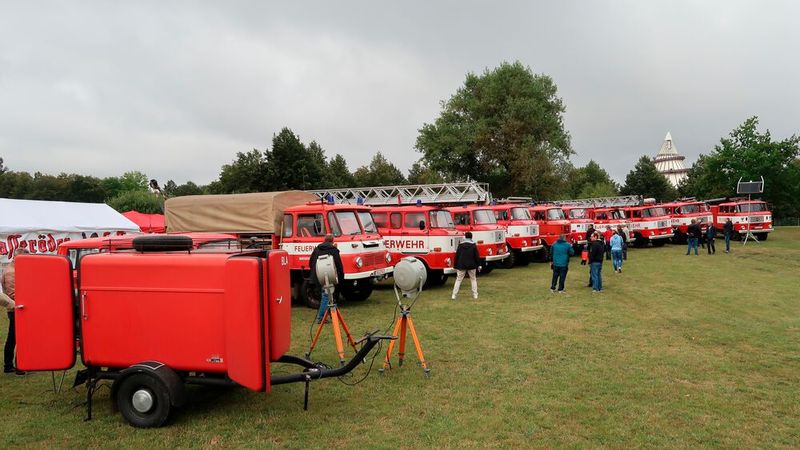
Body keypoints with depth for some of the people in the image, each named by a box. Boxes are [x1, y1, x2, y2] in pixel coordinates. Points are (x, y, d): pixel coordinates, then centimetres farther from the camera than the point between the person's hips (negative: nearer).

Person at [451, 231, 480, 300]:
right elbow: (477, 256, -2)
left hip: (461, 266, 0)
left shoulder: (460, 245, 0)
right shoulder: (473, 245, -2)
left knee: (458, 280, 3)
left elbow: (457, 256, 2)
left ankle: (454, 295, -3)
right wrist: (478, 264, 8)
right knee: (473, 279, 14)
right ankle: (475, 295, 13)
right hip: (471, 266, 0)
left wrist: (455, 266, 8)